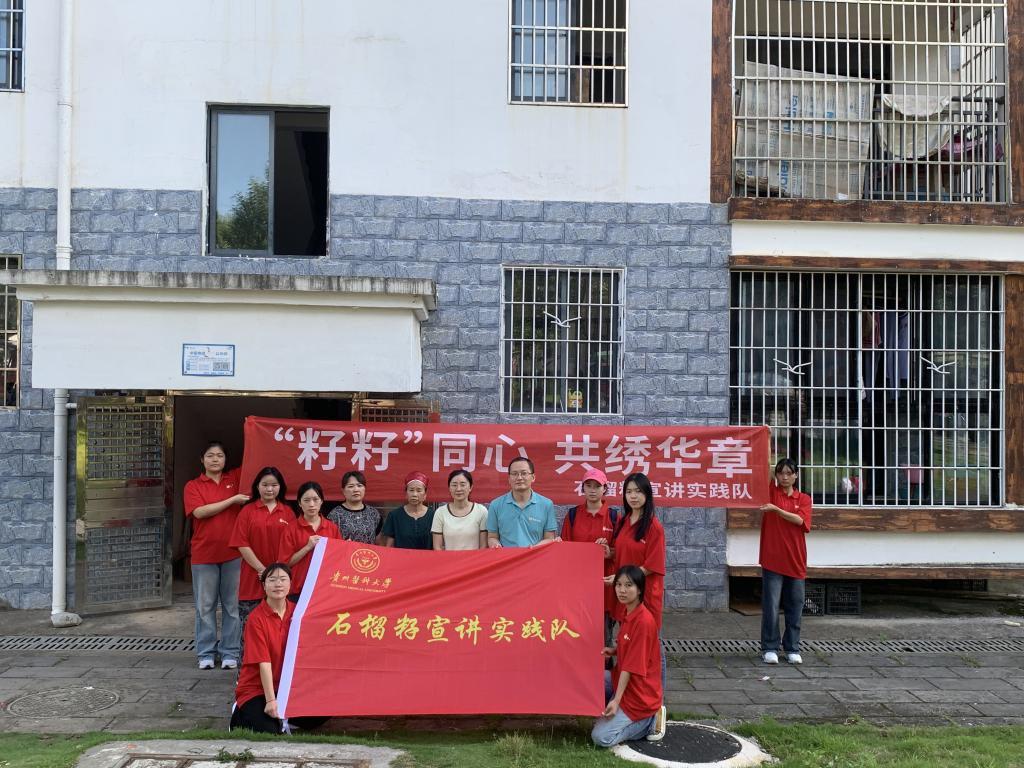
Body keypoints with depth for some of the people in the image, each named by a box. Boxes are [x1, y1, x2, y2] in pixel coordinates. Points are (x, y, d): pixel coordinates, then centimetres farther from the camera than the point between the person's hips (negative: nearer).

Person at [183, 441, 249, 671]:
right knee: (205, 605, 6)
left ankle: (230, 652, 12)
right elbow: (200, 512, -11)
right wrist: (232, 500, -12)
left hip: (233, 553, 1)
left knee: (232, 605, 4)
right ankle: (206, 653, 15)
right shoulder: (193, 486, 4)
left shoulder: (234, 479, 10)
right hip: (204, 555, -1)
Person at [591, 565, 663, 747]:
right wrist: (613, 650, -2)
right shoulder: (628, 613, 3)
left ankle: (647, 720, 4)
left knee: (601, 738, -13)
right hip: (622, 678, 9)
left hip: (639, 694, -9)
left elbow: (631, 666, -23)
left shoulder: (644, 621, -24)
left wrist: (616, 700, -22)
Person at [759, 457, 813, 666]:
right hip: (772, 559, -2)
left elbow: (799, 520, -10)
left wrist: (776, 509, -22)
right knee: (771, 606, -2)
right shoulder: (771, 492, 3)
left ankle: (792, 648, 18)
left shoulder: (804, 499, 7)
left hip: (795, 560, 2)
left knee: (794, 607, 8)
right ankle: (770, 648, 8)